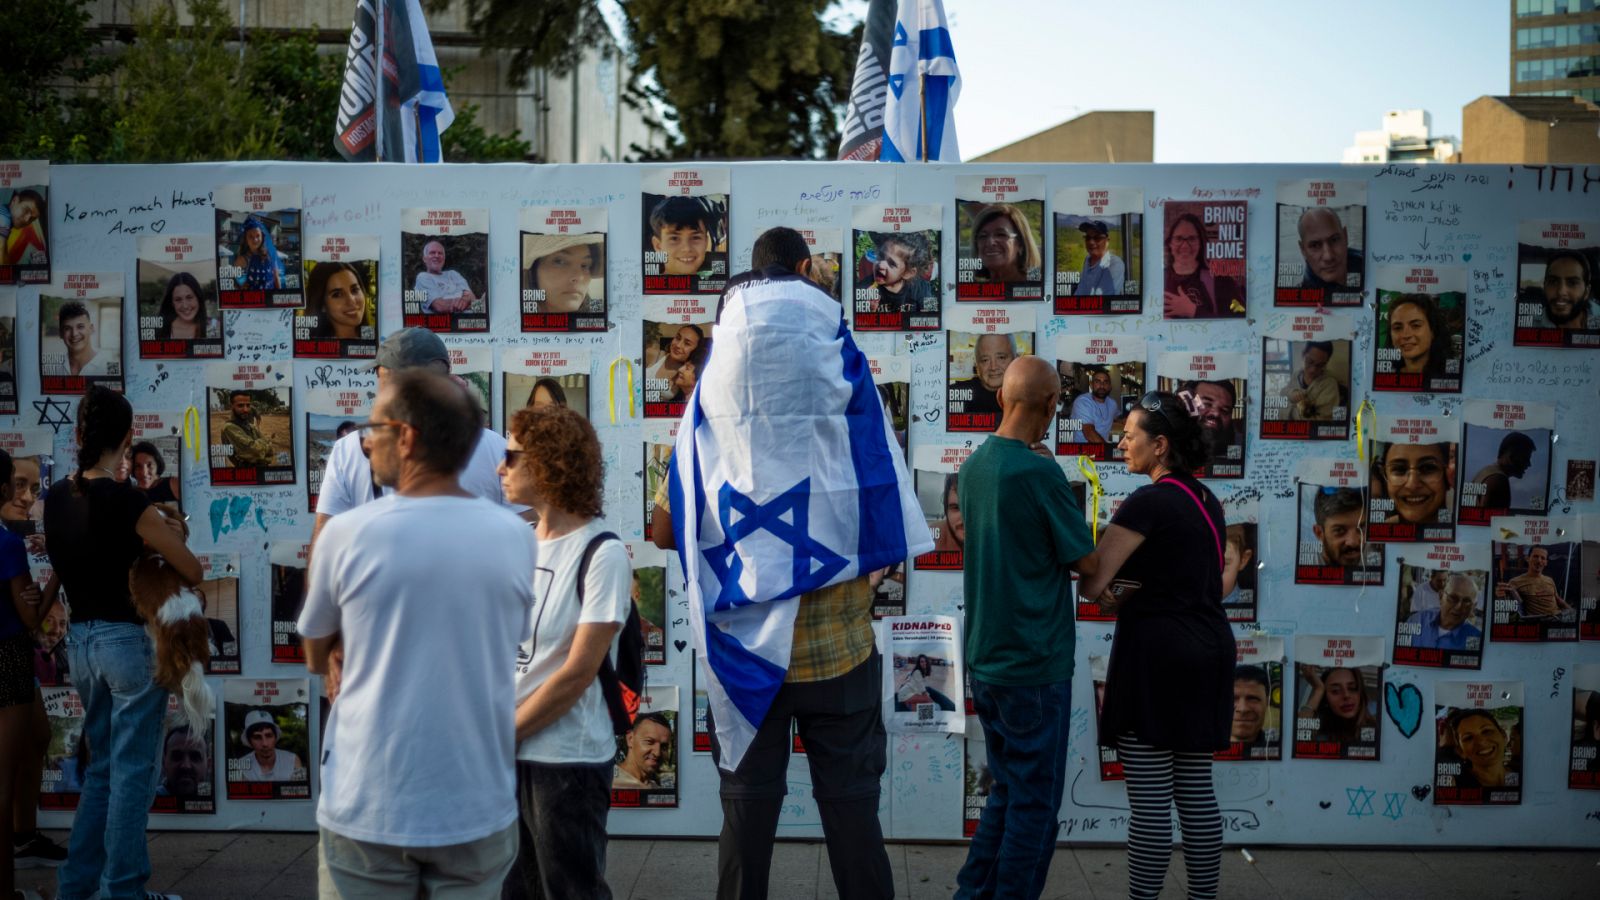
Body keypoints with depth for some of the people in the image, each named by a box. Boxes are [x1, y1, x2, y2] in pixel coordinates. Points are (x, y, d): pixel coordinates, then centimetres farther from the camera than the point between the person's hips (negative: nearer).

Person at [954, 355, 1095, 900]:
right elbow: (1087, 562, -10)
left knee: (1007, 791, 19)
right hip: (1034, 664, -8)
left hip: (985, 659, 8)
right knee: (1035, 802, 5)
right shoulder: (1038, 471, -18)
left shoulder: (974, 464, 5)